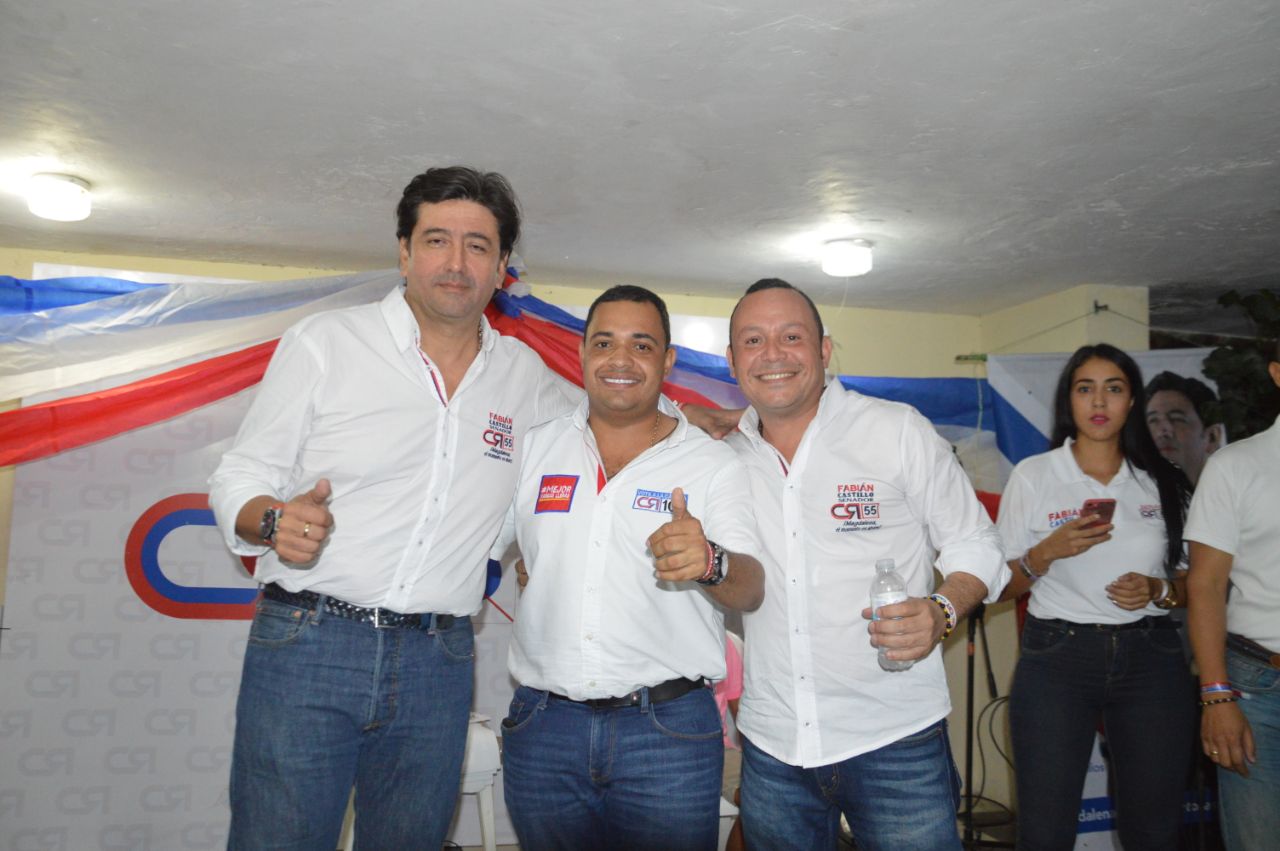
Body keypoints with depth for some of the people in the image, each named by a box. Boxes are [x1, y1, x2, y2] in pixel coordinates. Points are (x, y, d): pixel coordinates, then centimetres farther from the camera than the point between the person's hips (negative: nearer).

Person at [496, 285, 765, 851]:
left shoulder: (713, 464, -1)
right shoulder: (535, 449, 7)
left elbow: (750, 592, -11)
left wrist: (711, 563, -31)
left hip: (670, 728, -2)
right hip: (543, 726, 3)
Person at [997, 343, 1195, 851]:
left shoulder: (1163, 482, 8)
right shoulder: (1032, 475, 1)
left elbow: (1194, 583, 13)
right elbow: (1003, 584, 2)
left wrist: (1158, 590, -8)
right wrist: (1047, 552, -17)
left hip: (1150, 658, 2)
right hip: (1056, 658, -2)